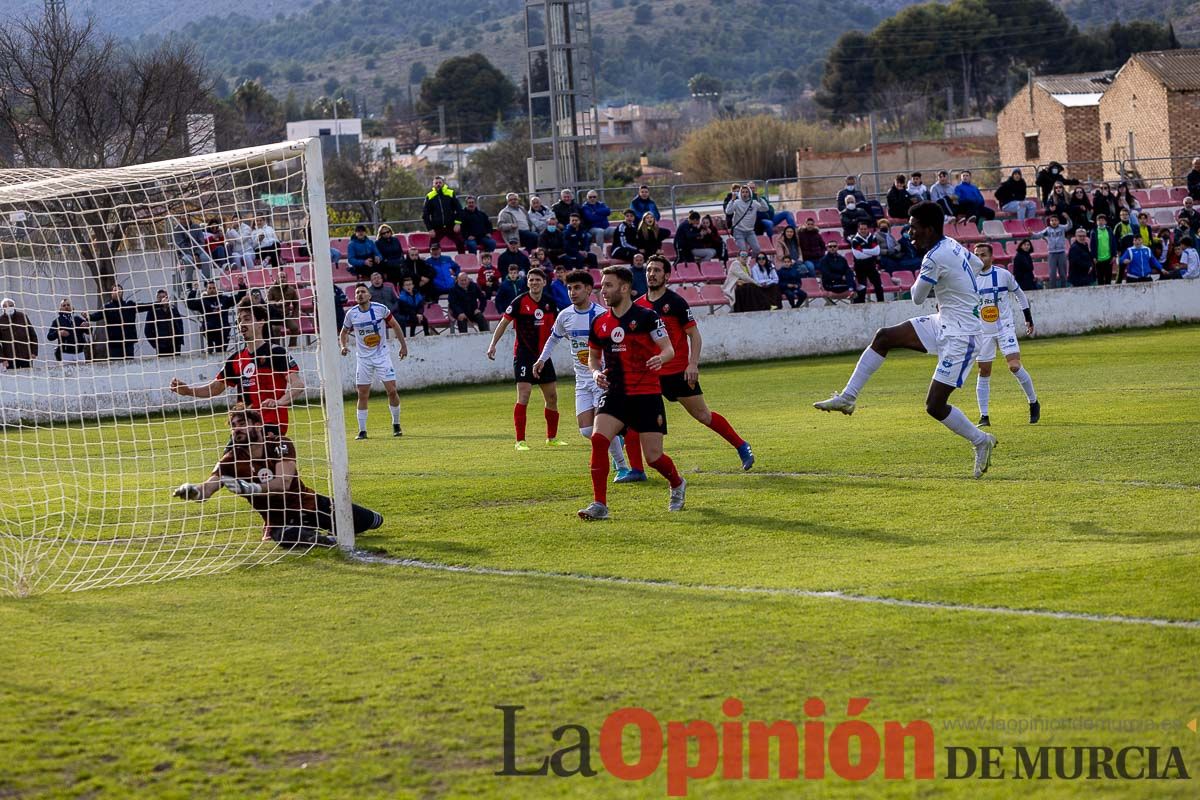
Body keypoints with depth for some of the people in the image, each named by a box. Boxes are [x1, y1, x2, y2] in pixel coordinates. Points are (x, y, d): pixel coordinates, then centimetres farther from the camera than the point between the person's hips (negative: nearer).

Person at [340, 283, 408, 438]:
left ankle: (396, 425, 13)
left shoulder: (381, 309, -8)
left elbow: (395, 325, 6)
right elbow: (344, 332, 11)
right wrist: (343, 346, -8)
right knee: (362, 395, -2)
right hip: (363, 358, 1)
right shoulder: (351, 314, -4)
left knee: (392, 390, -6)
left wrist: (403, 345, 6)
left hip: (382, 355, -1)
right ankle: (362, 430, 6)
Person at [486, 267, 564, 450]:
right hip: (524, 354, -6)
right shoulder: (520, 302, -9)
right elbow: (504, 322, -6)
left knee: (552, 397, 9)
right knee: (524, 395, -14)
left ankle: (552, 438, 23)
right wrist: (493, 344, -13)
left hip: (543, 354, 6)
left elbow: (558, 324, 20)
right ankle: (520, 440, -11)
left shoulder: (550, 303, 5)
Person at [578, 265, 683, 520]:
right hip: (615, 393, 4)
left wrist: (660, 358, -30)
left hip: (646, 394, -4)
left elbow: (669, 349, -6)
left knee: (653, 456, -2)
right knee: (598, 439, -19)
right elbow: (593, 356, 22)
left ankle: (677, 485, 32)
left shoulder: (646, 316, -7)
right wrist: (596, 373, 0)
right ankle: (599, 504, -16)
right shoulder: (600, 323, 8)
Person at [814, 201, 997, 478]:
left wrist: (920, 279, 10)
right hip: (943, 323, 10)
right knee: (884, 337, 2)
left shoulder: (935, 258, -24)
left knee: (935, 406, -9)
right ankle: (848, 398, 5)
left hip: (960, 336, -10)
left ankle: (981, 441, 11)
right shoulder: (951, 245, 5)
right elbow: (978, 265, 25)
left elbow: (917, 298, -10)